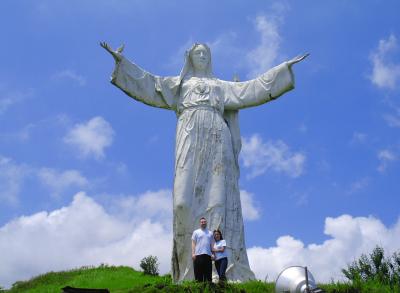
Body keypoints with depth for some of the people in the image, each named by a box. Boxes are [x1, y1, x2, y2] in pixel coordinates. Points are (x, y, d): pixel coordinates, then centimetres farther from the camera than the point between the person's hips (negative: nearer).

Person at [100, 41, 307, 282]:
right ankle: (191, 270, -25)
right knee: (187, 198, -20)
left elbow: (253, 88, 27)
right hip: (191, 137, -1)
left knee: (218, 197, -17)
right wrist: (122, 61, 13)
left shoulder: (221, 85, 32)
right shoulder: (179, 83, 30)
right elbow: (149, 84, 21)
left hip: (217, 137, 1)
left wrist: (285, 67, 26)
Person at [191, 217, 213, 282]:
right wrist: (193, 253, -8)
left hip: (208, 254, 3)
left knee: (208, 272, 3)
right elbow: (193, 243, 3)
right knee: (199, 272, -4)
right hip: (198, 255, -3)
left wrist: (213, 253, 6)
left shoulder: (210, 233, 18)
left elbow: (212, 244, 17)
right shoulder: (196, 232, 9)